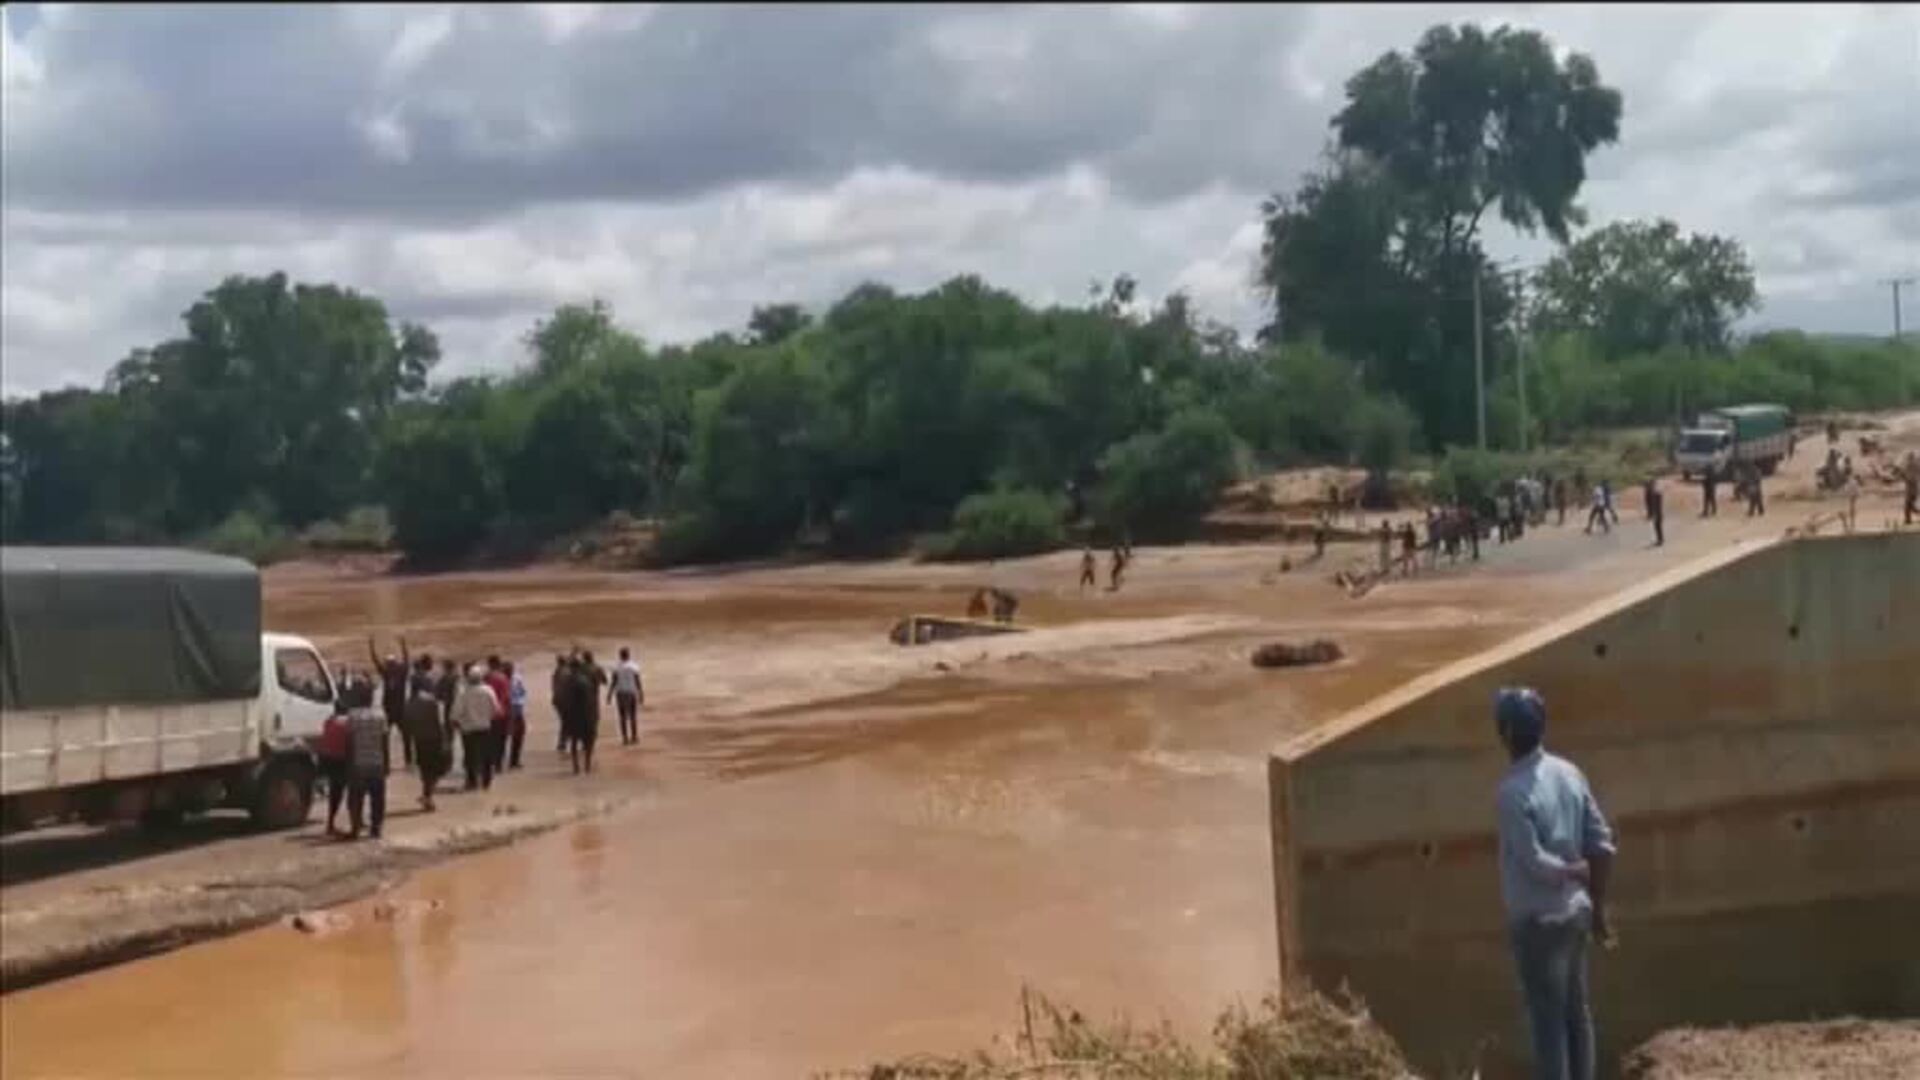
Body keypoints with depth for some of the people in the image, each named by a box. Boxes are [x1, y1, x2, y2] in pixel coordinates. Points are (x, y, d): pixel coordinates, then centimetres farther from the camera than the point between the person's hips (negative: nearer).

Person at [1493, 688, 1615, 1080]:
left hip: (1537, 920, -7)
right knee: (1575, 1013, 17)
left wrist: (1577, 871, -3)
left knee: (1547, 1019, 3)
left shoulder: (1511, 792, -22)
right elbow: (1602, 844, 4)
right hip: (1573, 913, 7)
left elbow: (1536, 865, -23)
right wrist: (1598, 909, 11)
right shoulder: (1569, 773, 1)